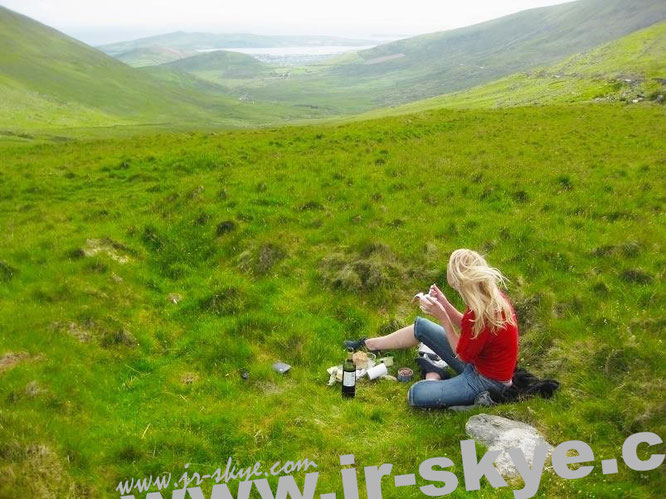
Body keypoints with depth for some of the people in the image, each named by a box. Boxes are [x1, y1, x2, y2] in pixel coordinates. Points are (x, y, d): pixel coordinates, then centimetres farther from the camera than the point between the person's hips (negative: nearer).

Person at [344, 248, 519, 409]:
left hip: (485, 381, -9)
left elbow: (461, 354, -19)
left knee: (416, 394, -23)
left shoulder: (482, 315, -36)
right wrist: (445, 304, -8)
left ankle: (434, 374, 8)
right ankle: (368, 344, 30)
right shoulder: (491, 294, -10)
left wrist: (442, 317, -20)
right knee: (421, 326, 13)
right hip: (476, 358, 9)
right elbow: (467, 328, 5)